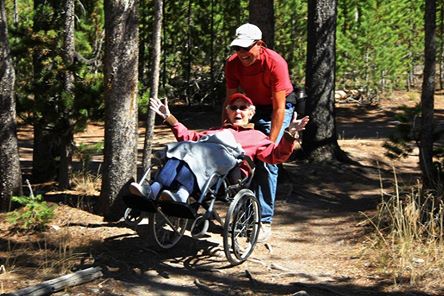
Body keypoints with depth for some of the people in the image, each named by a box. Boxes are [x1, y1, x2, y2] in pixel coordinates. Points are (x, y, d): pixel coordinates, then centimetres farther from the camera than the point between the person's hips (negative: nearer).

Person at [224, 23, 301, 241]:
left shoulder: (276, 63, -30)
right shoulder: (232, 64, -17)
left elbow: (279, 108, -28)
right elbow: (230, 101, -9)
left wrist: (271, 143, -30)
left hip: (277, 108, -4)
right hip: (250, 107, 4)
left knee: (267, 162, -15)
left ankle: (264, 221, -11)